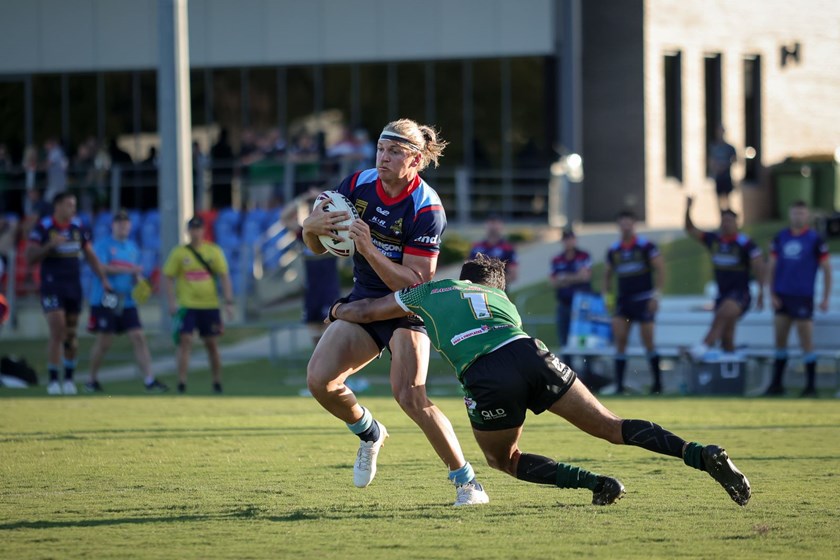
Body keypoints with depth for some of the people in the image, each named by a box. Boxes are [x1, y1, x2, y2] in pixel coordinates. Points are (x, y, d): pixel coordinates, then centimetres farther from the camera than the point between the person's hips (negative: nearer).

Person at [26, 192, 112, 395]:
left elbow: (90, 256, 16)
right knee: (57, 332, -13)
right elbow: (30, 258, -9)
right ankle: (53, 380, -6)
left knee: (71, 334, 8)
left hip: (74, 286, 5)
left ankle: (69, 379, 18)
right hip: (52, 285, -4)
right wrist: (50, 245, -22)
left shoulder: (78, 228, 7)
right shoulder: (43, 228, -6)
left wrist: (103, 279, 8)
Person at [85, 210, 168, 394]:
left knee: (139, 338, -5)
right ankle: (92, 380, 16)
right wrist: (128, 269, -19)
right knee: (103, 342, -1)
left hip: (127, 302, 5)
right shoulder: (103, 245, -3)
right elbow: (101, 267, -16)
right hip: (105, 301, -5)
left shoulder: (133, 248, 16)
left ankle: (149, 380, -9)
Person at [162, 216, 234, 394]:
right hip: (187, 306, -2)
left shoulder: (214, 251, 3)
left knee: (212, 345, 9)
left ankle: (217, 385, 20)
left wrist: (229, 302, -4)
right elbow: (168, 277, 2)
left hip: (210, 306, 2)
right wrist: (172, 302, -9)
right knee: (185, 343, -10)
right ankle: (181, 386, -11)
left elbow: (224, 277, 4)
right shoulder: (179, 253, 0)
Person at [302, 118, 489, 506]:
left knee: (410, 396, -24)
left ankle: (466, 480, -10)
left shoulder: (426, 209, -21)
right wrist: (311, 227, -20)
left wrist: (369, 249, -35)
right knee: (319, 379, -14)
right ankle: (369, 434, 18)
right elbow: (319, 247, 4)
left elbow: (415, 282, -25)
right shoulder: (358, 184, -5)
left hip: (407, 311, -5)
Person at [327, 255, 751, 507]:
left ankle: (595, 483, 0)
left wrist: (337, 310, 63)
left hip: (486, 378, -3)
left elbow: (365, 312, 41)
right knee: (612, 428, 9)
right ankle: (700, 455, -11)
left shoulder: (430, 292, 31)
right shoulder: (503, 300, 37)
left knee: (501, 459, 22)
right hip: (533, 356, 3)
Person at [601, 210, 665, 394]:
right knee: (619, 340, -8)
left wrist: (656, 294, -12)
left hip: (644, 300, -4)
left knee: (648, 342, -2)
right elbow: (607, 274, 19)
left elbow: (660, 269, -5)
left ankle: (658, 382, 11)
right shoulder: (613, 250, 10)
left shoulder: (646, 246, -3)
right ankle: (619, 384, -7)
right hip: (623, 301, 4)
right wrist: (605, 295, 6)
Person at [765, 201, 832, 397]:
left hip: (803, 298, -4)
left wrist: (826, 298, -4)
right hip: (782, 297, 4)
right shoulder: (780, 238, 7)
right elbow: (771, 267, 11)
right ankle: (777, 384, 17)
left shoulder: (814, 239, -3)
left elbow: (826, 269, 0)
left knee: (807, 343, -3)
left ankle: (811, 386, 4)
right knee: (780, 342, 9)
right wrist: (772, 294, 1)